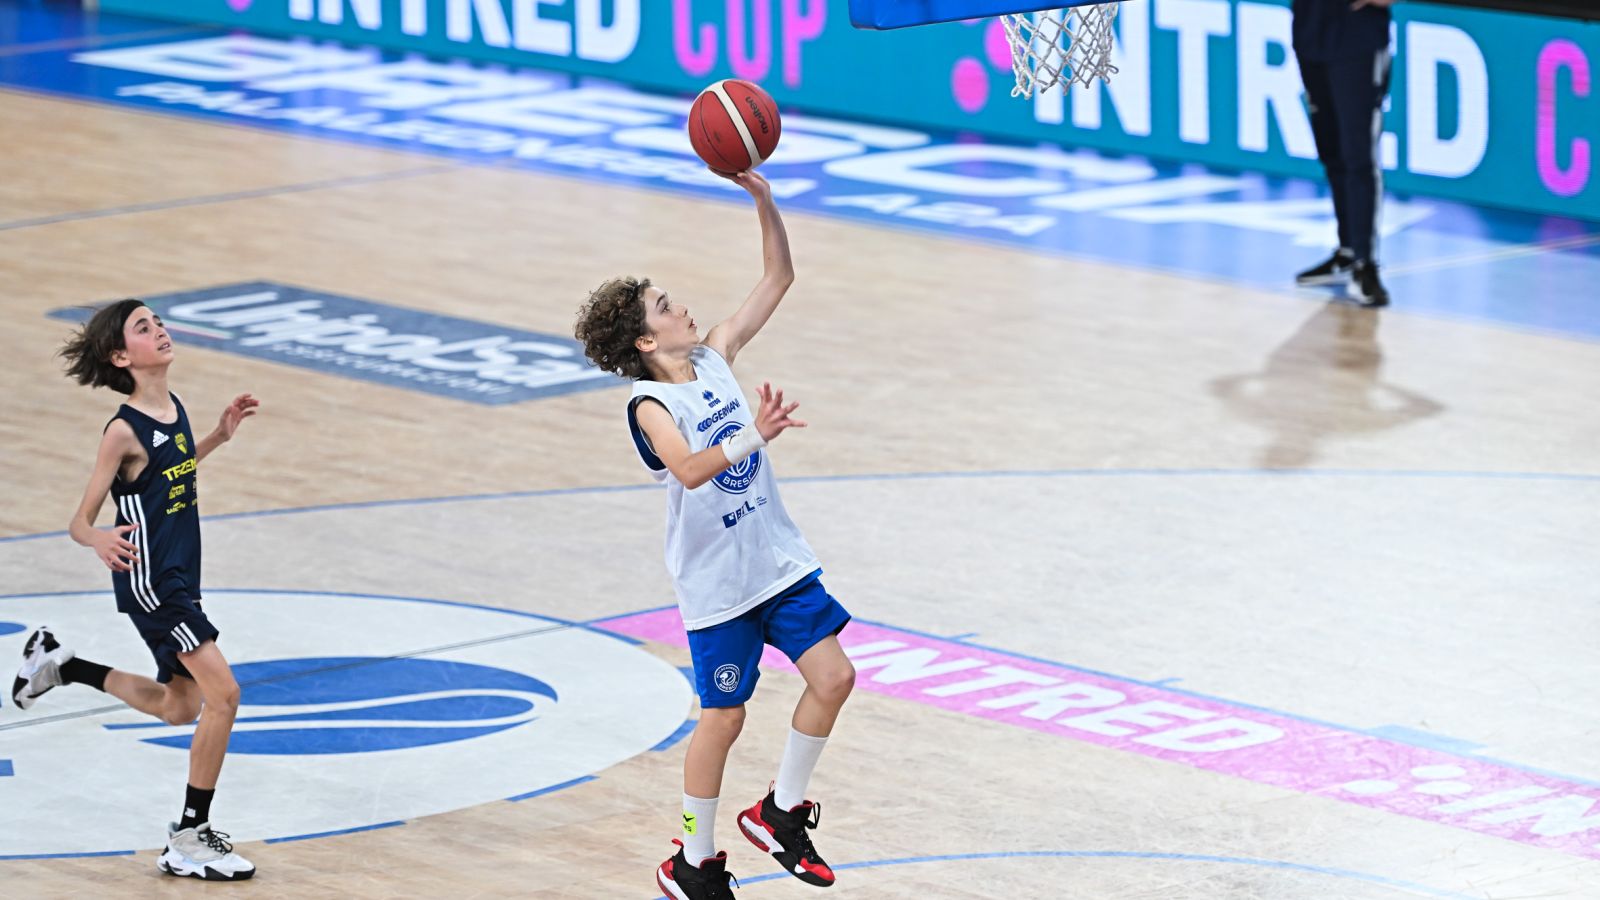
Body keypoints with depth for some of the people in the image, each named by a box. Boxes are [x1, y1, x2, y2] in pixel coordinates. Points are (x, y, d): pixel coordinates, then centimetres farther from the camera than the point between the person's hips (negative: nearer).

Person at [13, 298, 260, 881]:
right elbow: (80, 522, -16)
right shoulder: (124, 431, -19)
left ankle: (59, 663, 36)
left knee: (179, 709, 21)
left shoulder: (175, 410, 3)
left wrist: (220, 435, 13)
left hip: (180, 580, 9)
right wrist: (99, 540, -38)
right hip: (149, 584, -9)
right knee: (223, 692, -15)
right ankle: (189, 841, -7)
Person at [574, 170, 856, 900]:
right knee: (723, 717, 2)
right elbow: (689, 469, -35)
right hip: (716, 584, -6)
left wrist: (763, 199, -7)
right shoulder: (649, 403, -16)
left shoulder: (715, 358, 3)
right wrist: (752, 435, -49)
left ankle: (780, 813, 18)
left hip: (778, 561, 6)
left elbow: (778, 277, 6)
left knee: (832, 677, -1)